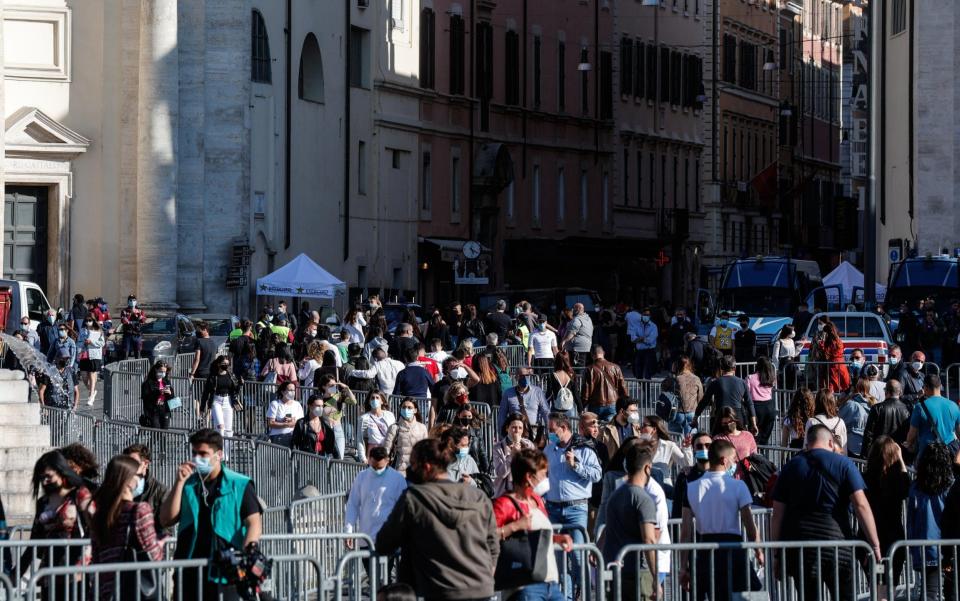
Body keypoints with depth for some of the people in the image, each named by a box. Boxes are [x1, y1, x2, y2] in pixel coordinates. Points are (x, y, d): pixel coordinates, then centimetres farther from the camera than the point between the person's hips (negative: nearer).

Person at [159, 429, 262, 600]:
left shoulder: (240, 485, 2)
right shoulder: (188, 484, 14)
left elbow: (254, 522, -7)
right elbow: (166, 520, 6)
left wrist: (248, 550, -27)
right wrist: (179, 482, -2)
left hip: (224, 575, -4)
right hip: (188, 573, 4)